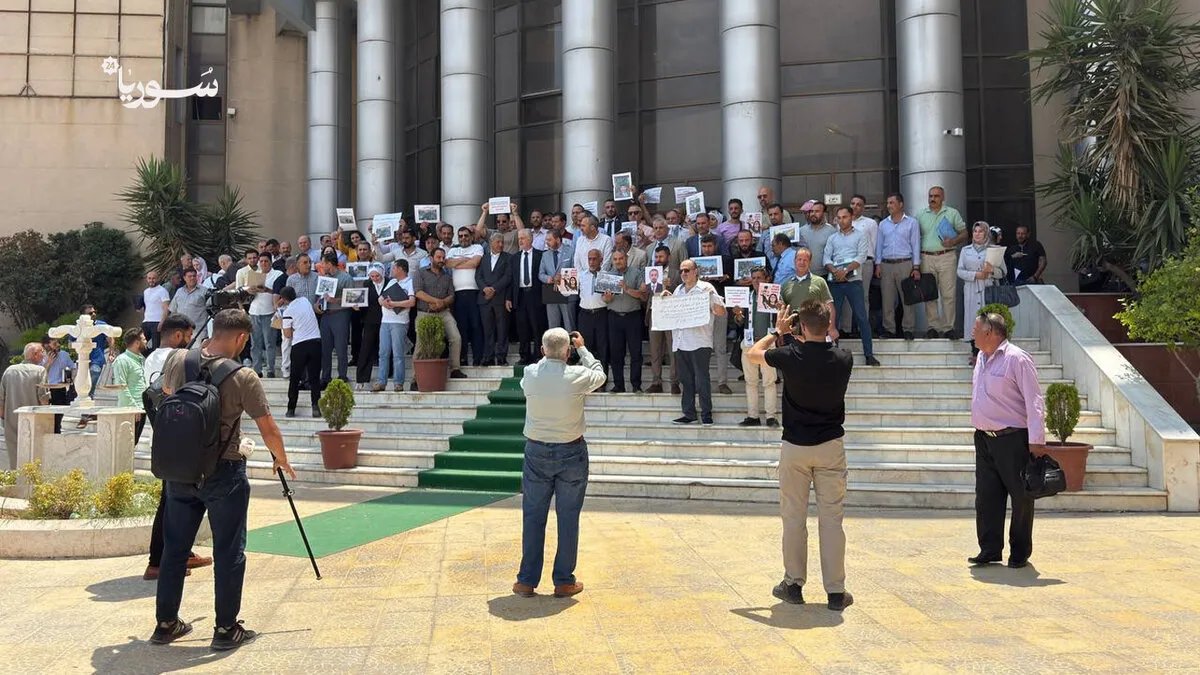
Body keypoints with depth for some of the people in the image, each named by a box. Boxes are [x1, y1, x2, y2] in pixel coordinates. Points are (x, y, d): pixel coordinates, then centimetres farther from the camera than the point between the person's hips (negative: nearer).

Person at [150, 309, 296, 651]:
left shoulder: (177, 361, -2)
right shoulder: (243, 377, -16)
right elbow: (269, 430, -9)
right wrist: (281, 460, 8)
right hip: (223, 472, -5)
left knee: (174, 547, 16)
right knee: (228, 552, 6)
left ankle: (166, 623, 27)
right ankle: (226, 629, 12)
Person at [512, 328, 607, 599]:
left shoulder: (529, 375, -8)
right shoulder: (577, 376, -14)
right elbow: (599, 375, 8)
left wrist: (548, 355, 22)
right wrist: (582, 348, 18)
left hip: (536, 451, 2)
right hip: (571, 453, -2)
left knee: (533, 516, 9)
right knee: (568, 517, 8)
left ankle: (527, 580, 15)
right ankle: (564, 581, 15)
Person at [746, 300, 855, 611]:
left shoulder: (790, 356, -13)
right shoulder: (844, 359, -7)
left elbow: (753, 353, 5)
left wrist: (778, 333, 16)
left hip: (795, 446, -1)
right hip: (831, 445, 2)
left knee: (794, 516, 10)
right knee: (831, 518, 6)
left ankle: (793, 584, 18)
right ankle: (835, 591, 10)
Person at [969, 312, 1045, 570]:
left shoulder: (1017, 359, -12)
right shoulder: (981, 358, 12)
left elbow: (1034, 401, -15)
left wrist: (1036, 440, -19)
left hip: (1013, 439, -8)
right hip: (984, 439, 8)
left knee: (1021, 496, 4)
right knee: (986, 497, 8)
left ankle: (1020, 553, 15)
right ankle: (990, 550, 16)